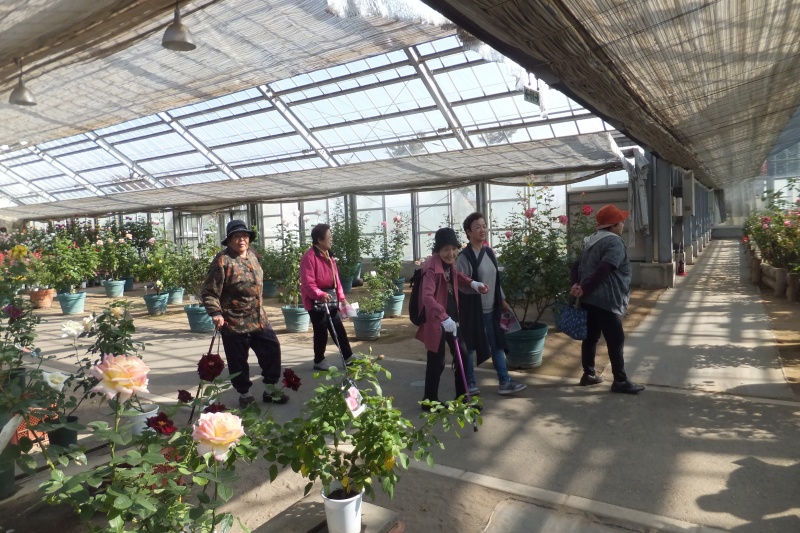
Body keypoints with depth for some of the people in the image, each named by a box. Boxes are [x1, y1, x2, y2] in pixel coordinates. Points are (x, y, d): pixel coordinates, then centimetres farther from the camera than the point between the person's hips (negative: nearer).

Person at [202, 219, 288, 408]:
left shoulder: (252, 255, 7)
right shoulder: (222, 261, -16)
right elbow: (209, 293, -15)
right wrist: (216, 313, -28)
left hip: (259, 319, 7)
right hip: (234, 323, -7)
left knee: (272, 350, 12)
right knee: (238, 362, 6)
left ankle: (270, 389, 29)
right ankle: (244, 395, 28)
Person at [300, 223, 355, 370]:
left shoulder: (328, 255, 12)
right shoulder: (310, 256, -17)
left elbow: (335, 278, 15)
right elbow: (307, 283, -22)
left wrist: (341, 297, 9)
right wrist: (320, 295, -33)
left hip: (330, 299, 8)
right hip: (316, 301, -8)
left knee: (339, 329, 13)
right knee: (321, 331, 2)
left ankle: (348, 357, 23)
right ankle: (319, 361, 18)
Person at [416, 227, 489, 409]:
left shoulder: (450, 262, 3)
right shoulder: (432, 267, -24)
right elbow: (427, 296, -35)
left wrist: (472, 283, 11)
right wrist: (444, 318, -47)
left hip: (453, 317, 9)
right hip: (436, 320, -9)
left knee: (462, 355, 16)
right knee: (437, 362, 2)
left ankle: (462, 398, 31)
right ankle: (430, 401, 21)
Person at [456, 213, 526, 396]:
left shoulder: (489, 252, 9)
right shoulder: (464, 257, -14)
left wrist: (502, 299, 18)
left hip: (491, 308, 7)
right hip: (472, 309, -7)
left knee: (497, 345, 9)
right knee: (469, 347, 5)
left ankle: (505, 382, 16)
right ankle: (469, 383, 19)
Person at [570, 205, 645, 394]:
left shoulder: (591, 241, 17)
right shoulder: (615, 242, -11)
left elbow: (577, 265, 13)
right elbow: (604, 269, -23)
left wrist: (576, 284, -2)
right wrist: (584, 288, -19)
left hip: (588, 299, 9)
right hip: (605, 300, -9)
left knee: (590, 337, 15)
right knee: (616, 341, -1)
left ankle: (589, 374, 22)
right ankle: (620, 381, 4)